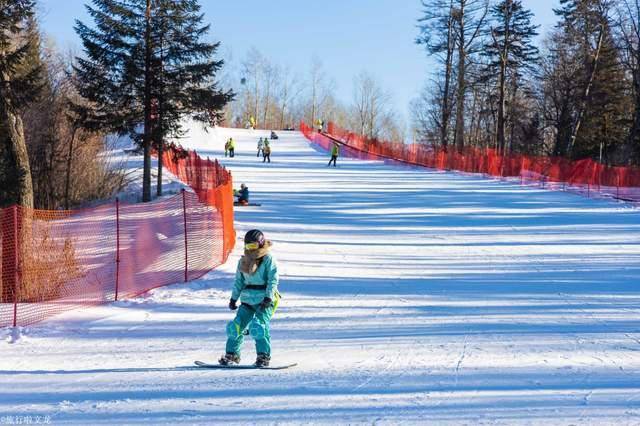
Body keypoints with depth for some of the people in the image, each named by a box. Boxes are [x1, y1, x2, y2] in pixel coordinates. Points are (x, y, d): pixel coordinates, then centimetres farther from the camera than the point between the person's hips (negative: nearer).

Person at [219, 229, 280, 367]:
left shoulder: (268, 259, -4)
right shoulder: (243, 261, 13)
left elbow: (273, 280, -9)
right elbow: (239, 281, 18)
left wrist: (268, 297, -18)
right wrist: (233, 298, 12)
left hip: (264, 300, -6)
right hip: (247, 300, 6)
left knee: (258, 326, -20)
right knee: (236, 326, -2)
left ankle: (264, 356, -10)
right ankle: (232, 354, 10)